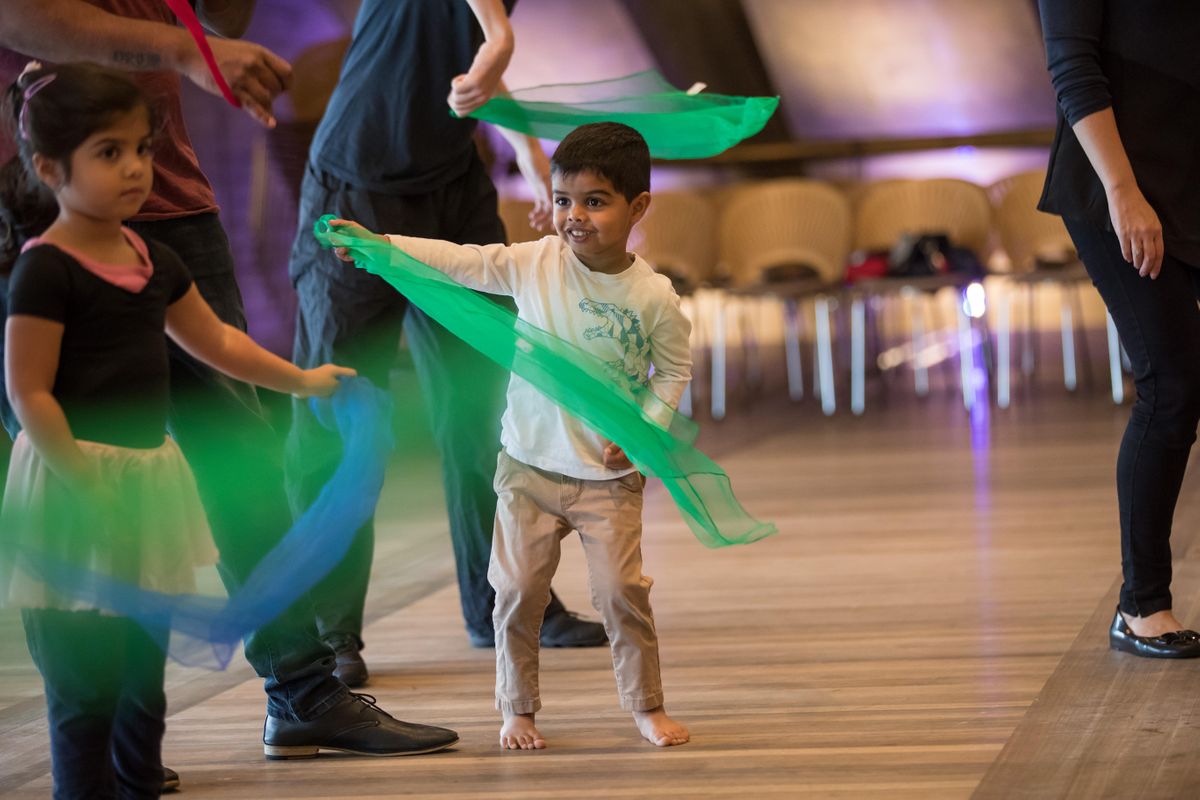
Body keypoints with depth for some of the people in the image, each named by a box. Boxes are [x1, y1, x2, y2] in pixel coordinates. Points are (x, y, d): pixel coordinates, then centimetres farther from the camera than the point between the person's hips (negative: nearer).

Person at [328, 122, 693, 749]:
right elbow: (459, 261, -8)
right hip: (531, 466, 2)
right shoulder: (534, 264, -6)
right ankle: (517, 709, 19)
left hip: (609, 476, -2)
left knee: (622, 591, -3)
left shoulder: (653, 297, -9)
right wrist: (376, 244, -17)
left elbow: (673, 373, 1)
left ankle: (647, 707, 15)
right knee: (519, 590, 3)